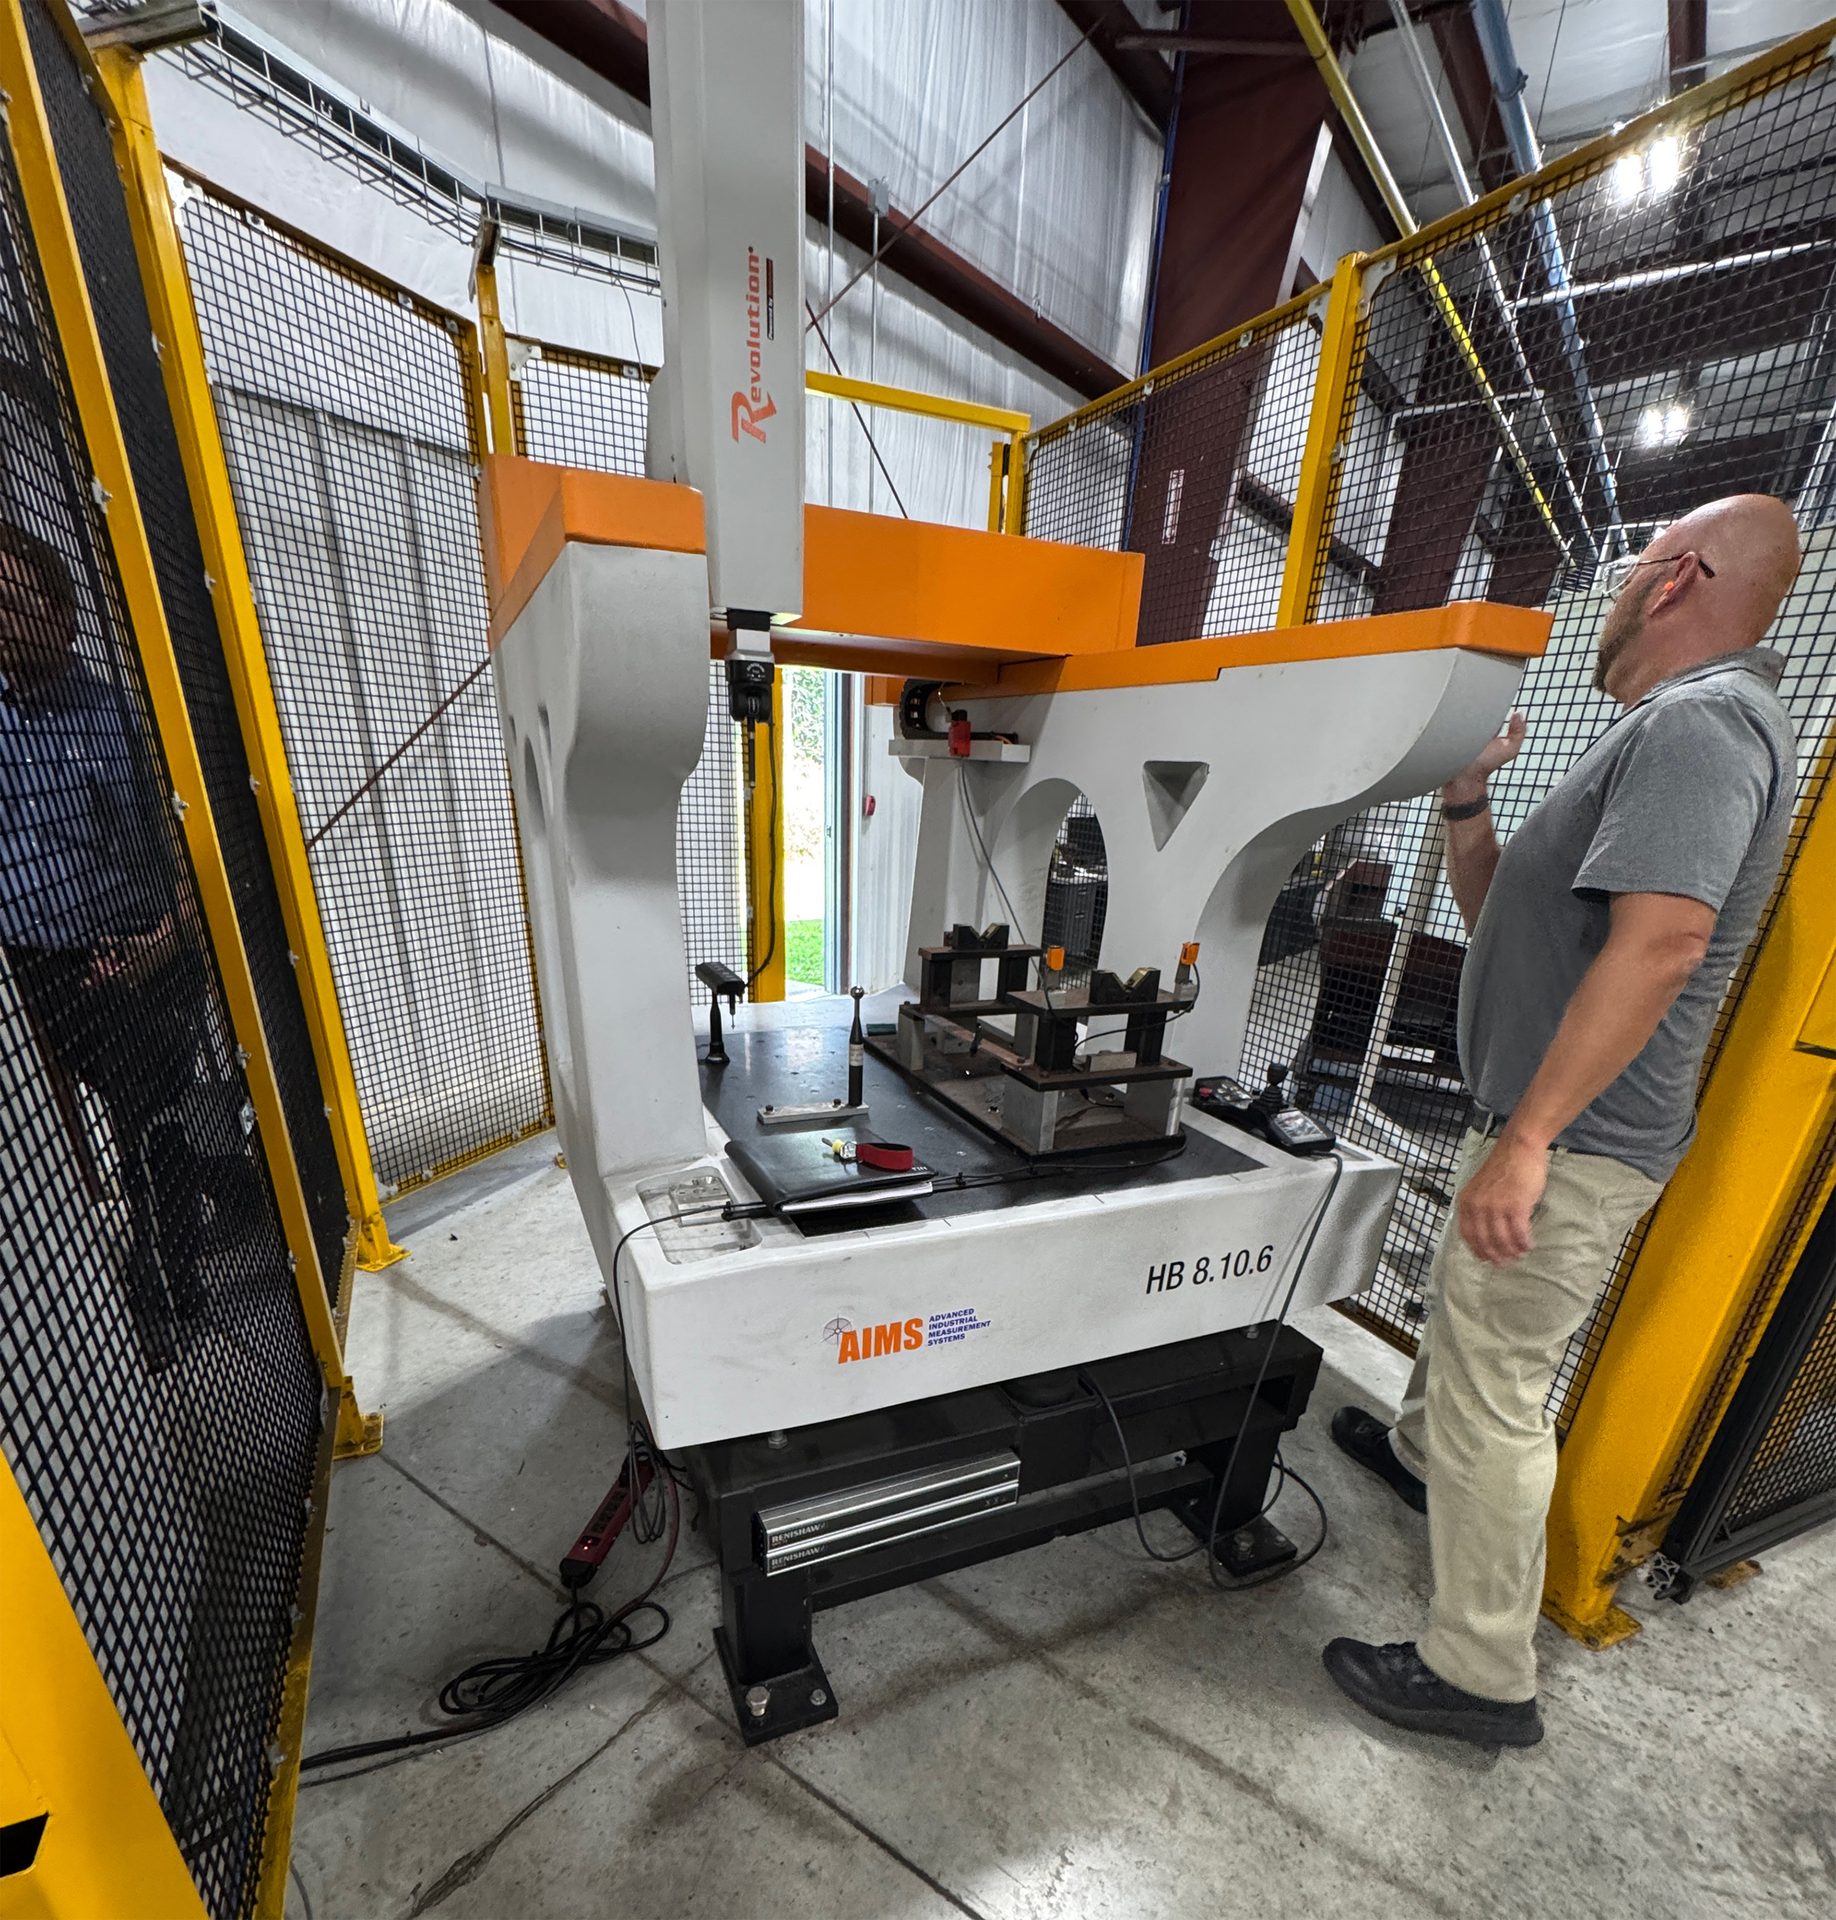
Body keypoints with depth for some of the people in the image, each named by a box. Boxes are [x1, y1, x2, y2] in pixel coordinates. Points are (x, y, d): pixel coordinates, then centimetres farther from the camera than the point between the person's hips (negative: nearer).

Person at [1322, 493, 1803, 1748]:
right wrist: (1467, 796, 5)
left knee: (1492, 1396, 2)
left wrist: (1528, 1138, -30)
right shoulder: (1671, 731, 18)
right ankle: (1419, 1454, 55)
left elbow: (1661, 941, -30)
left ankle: (1481, 1678, 22)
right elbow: (1498, 914, 15)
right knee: (1463, 1322, 30)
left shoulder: (1699, 720, -15)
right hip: (1552, 1126, 11)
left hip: (1570, 1144, -11)